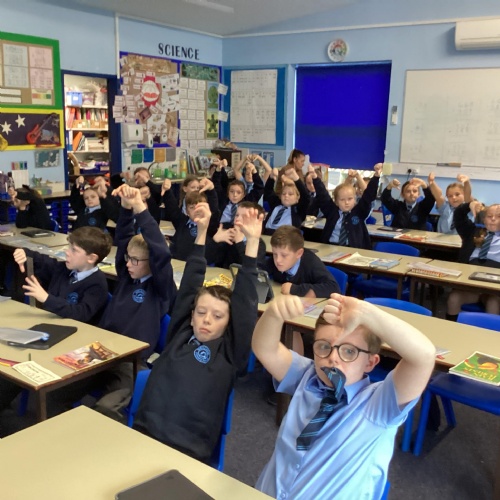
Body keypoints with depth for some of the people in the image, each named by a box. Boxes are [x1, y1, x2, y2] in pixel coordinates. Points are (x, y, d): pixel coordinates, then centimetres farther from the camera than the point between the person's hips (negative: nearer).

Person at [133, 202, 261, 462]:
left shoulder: (230, 351, 3)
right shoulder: (180, 333, 11)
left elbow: (246, 301, -3)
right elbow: (190, 284, 9)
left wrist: (252, 242, -7)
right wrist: (202, 232, 8)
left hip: (189, 450, -3)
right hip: (143, 434, 3)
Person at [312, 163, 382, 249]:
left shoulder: (359, 212, 7)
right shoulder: (332, 211, 8)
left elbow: (369, 195, 0)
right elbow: (323, 195, 2)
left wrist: (376, 176, -11)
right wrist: (315, 178, -8)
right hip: (331, 248, 1)